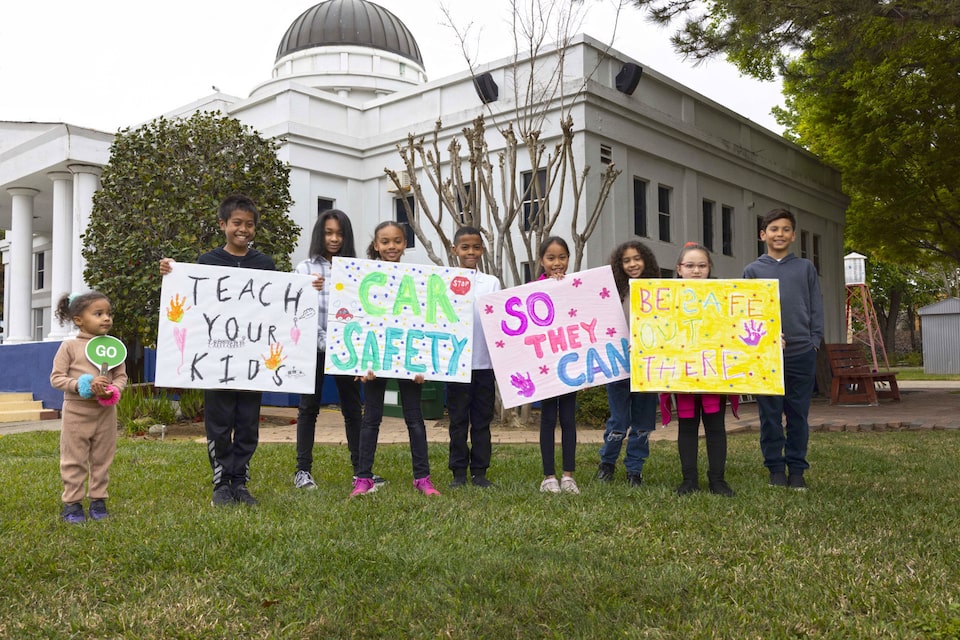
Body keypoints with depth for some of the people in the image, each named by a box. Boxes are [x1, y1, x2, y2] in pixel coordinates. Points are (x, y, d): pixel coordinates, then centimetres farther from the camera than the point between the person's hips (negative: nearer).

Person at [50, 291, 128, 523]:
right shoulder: (69, 346, -5)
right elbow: (56, 378, -4)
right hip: (77, 411, -3)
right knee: (74, 460, 4)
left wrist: (112, 391, -15)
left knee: (102, 459, 10)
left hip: (105, 411, 3)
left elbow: (121, 376, 6)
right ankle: (72, 502, 14)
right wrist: (81, 385, -19)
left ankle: (98, 500, 21)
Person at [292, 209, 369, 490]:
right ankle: (303, 470, 13)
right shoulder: (305, 268, 5)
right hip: (314, 348, -1)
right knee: (309, 407, 6)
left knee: (353, 408, 6)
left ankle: (360, 468, 14)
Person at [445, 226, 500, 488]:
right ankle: (459, 472, 13)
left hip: (485, 361, 2)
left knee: (482, 419, 7)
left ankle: (479, 471, 16)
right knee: (458, 419, 5)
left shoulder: (492, 282, 8)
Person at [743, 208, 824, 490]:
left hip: (802, 353, 1)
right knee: (770, 416, 4)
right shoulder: (752, 270, 7)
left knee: (798, 415, 6)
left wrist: (814, 341, 0)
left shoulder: (806, 268, 10)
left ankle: (797, 470, 16)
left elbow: (816, 308, 10)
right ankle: (776, 469, 15)